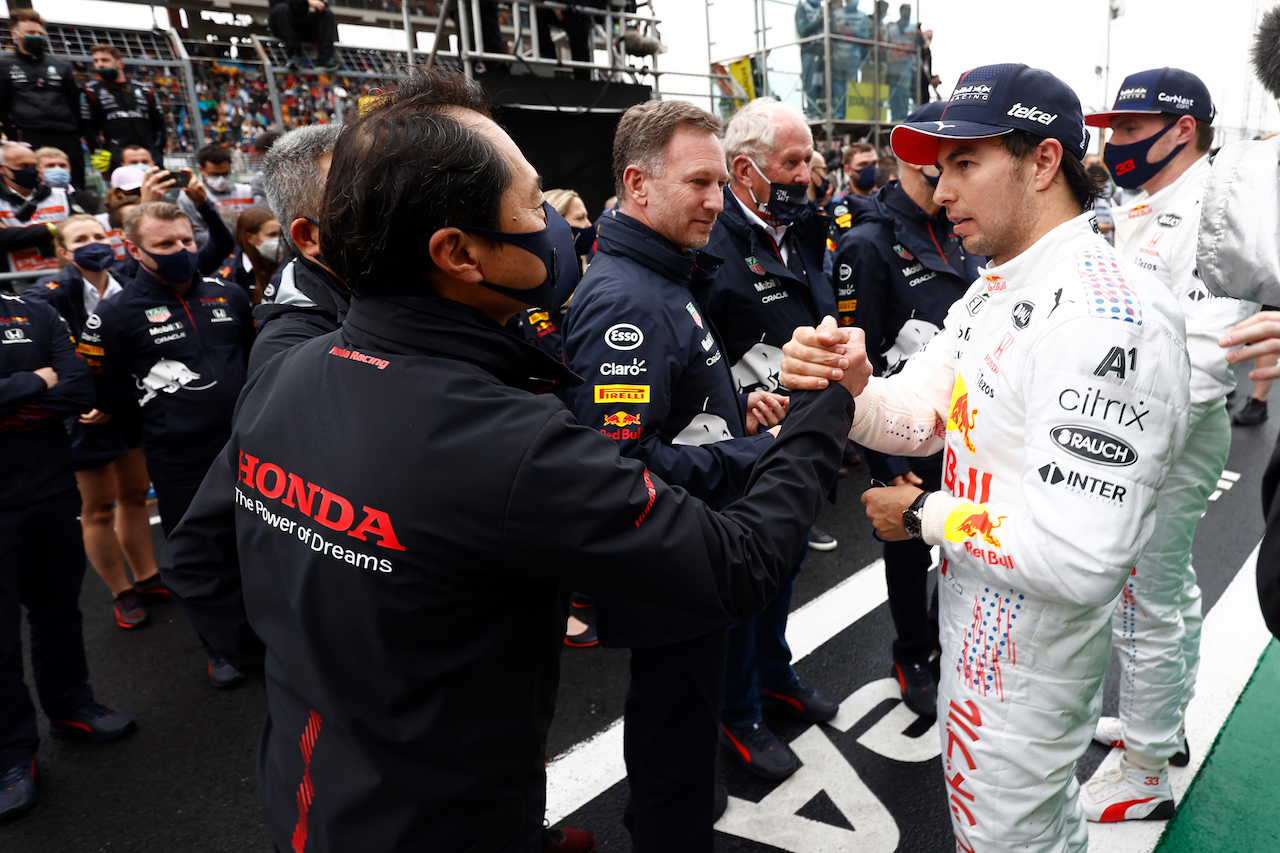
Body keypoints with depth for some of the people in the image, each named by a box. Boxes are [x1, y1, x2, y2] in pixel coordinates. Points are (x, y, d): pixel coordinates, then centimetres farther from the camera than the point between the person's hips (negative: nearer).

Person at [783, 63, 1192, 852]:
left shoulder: (1106, 317, -30)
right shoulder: (994, 289, 4)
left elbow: (1079, 559, -35)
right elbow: (920, 414, 1)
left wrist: (924, 516, -21)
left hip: (1030, 660, -9)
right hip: (979, 615, 9)